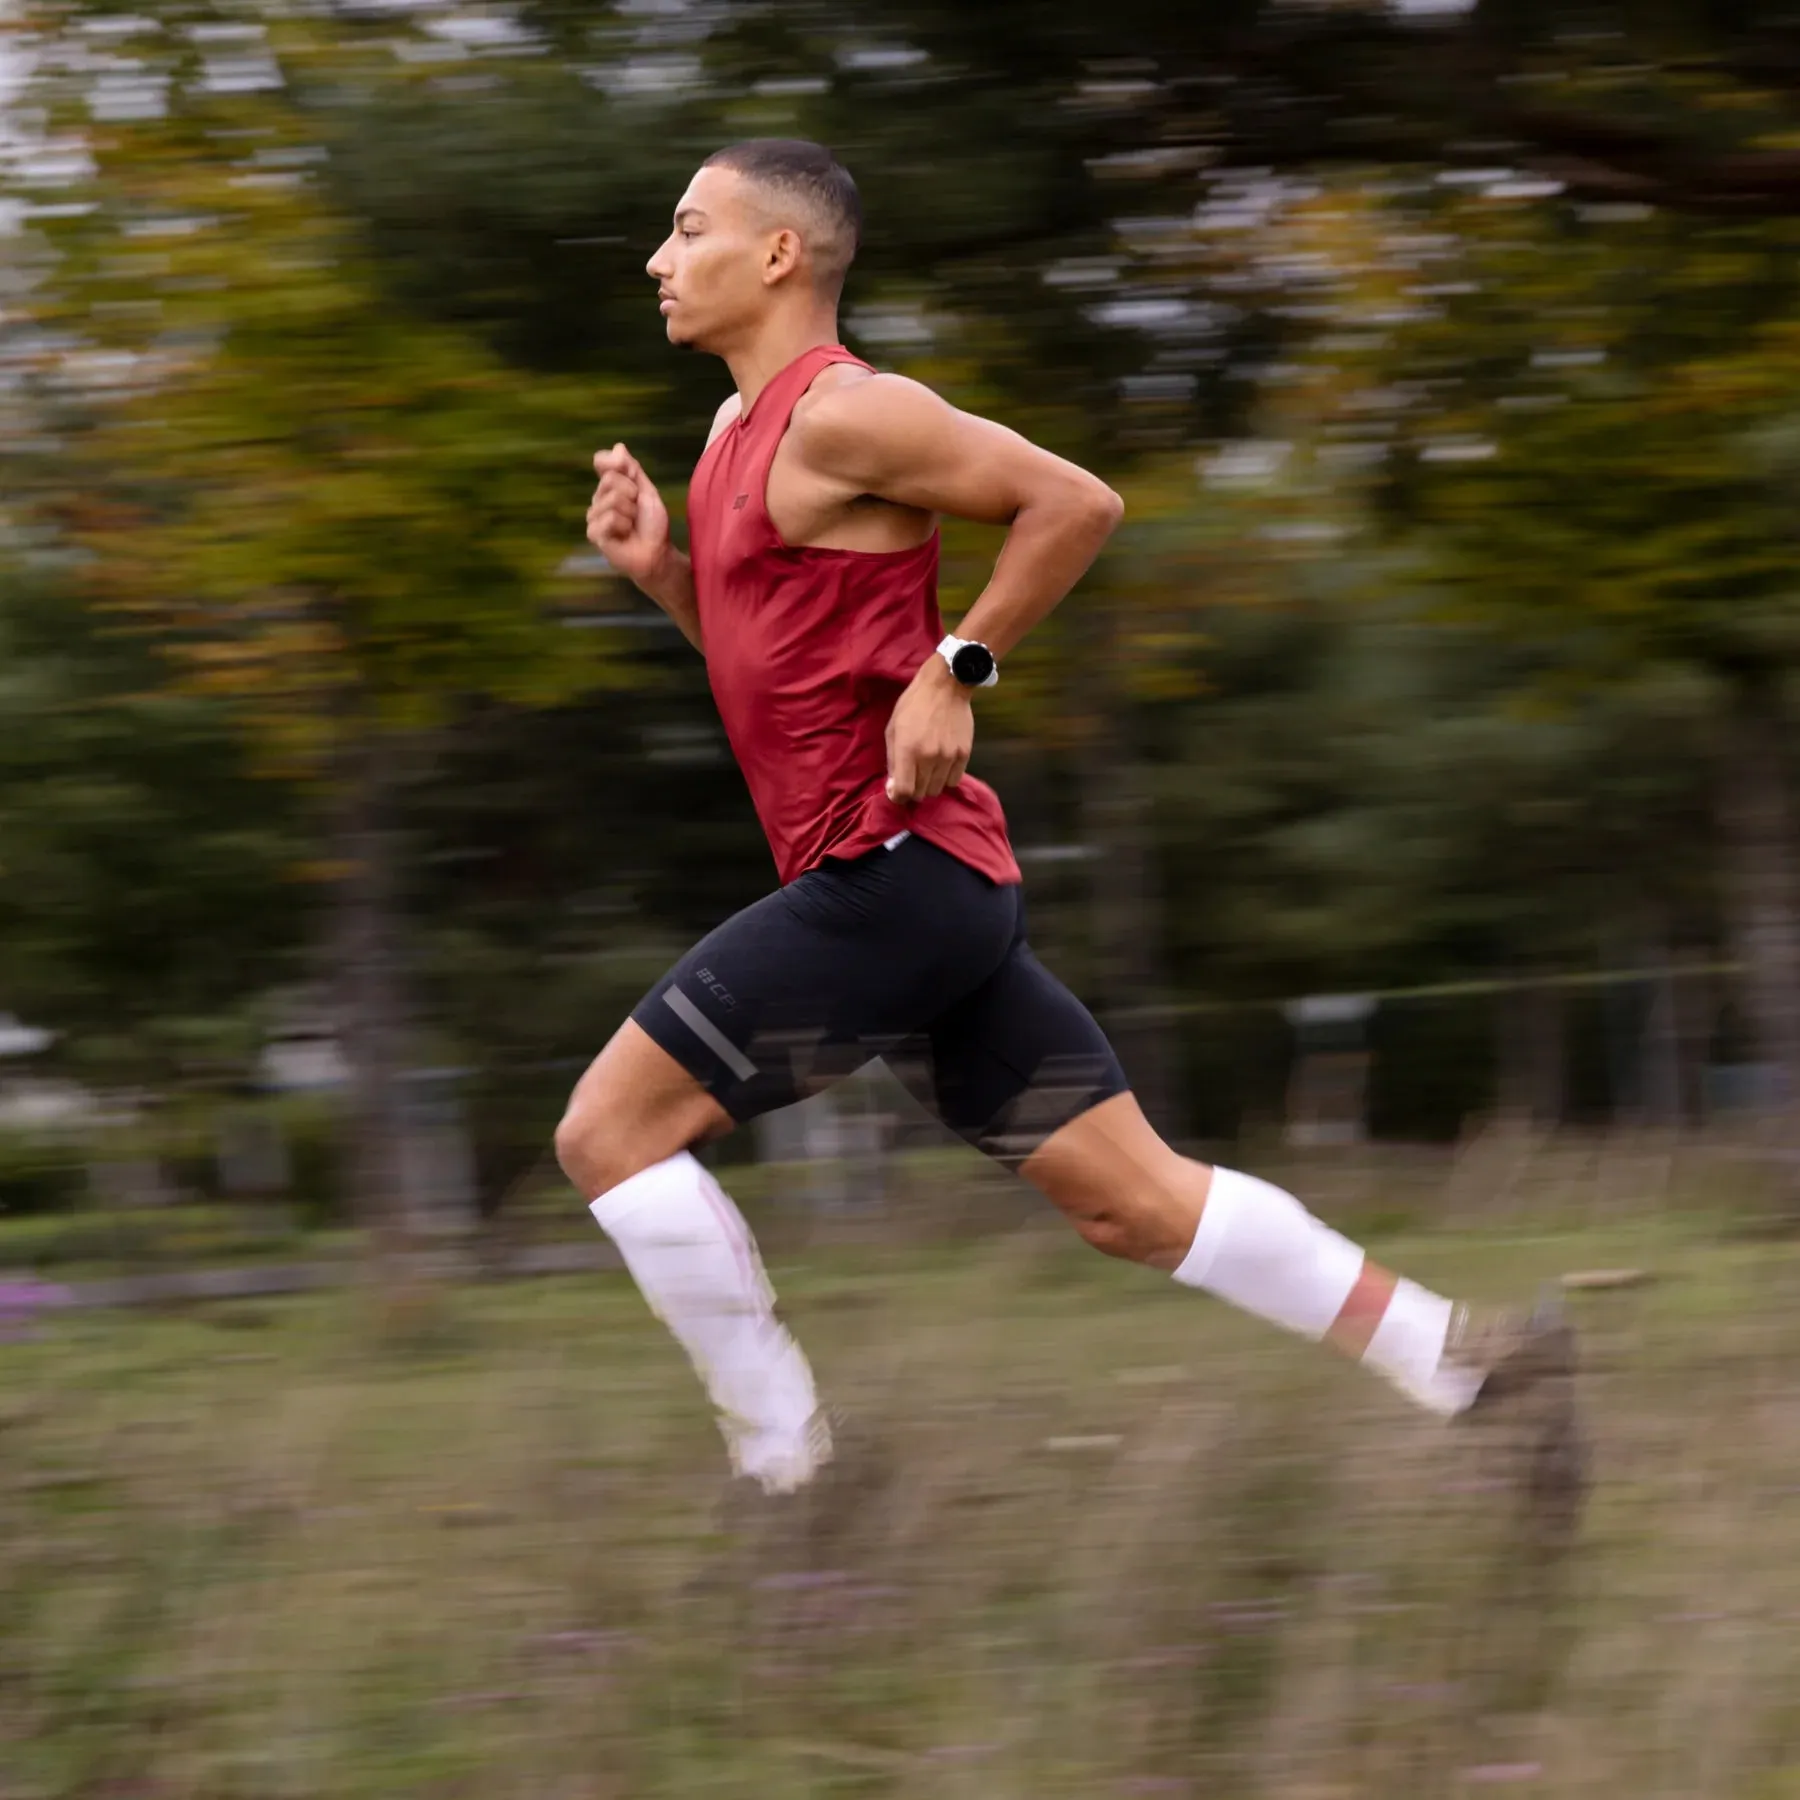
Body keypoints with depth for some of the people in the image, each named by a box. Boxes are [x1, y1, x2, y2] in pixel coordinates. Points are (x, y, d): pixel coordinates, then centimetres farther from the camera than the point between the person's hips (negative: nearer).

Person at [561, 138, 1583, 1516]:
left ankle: (789, 1468, -2)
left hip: (889, 869, -10)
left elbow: (1076, 502, -15)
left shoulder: (841, 413, -11)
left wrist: (958, 673, -15)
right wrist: (657, 564, 11)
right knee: (1134, 1201, 8)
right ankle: (1473, 1363, 7)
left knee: (609, 1130, -7)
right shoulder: (743, 434, 19)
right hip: (932, 885, 10)